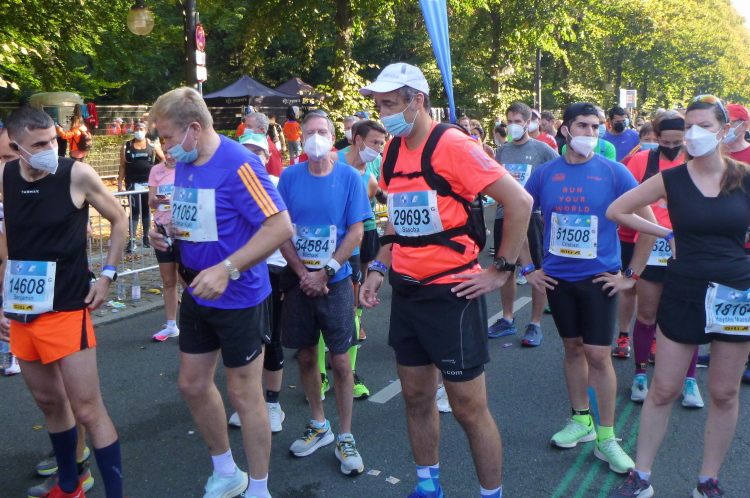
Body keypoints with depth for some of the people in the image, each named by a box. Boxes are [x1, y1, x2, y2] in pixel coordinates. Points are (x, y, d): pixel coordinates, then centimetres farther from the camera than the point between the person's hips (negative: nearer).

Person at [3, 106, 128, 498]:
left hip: (66, 309, -5)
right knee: (49, 403, 18)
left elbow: (119, 220, 2)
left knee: (87, 410, -4)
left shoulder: (77, 175, -11)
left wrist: (107, 274, -4)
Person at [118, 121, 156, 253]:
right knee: (134, 211, -2)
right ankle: (132, 240, -4)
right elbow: (122, 166, 2)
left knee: (146, 210, 8)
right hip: (132, 183, -1)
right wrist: (120, 184, -2)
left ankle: (146, 237, 19)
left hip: (148, 183, 1)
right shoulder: (127, 146, 3)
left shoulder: (152, 145, 3)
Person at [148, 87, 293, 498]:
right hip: (196, 294, 9)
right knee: (192, 384, 17)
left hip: (238, 296, -8)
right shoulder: (183, 164, 5)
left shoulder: (238, 163, -21)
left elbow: (280, 226, -27)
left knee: (243, 394, 3)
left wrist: (227, 269, -33)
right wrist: (165, 232, -2)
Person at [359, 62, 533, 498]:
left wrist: (501, 271, -14)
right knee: (417, 397, 17)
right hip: (406, 292, 7)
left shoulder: (453, 145, -15)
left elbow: (520, 202, -17)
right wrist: (380, 269, 10)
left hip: (450, 293, -7)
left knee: (469, 408, 3)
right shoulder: (394, 151, 7)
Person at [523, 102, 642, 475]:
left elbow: (649, 223, -4)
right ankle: (581, 421, 29)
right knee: (573, 348, 14)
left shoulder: (613, 172, -6)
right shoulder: (545, 173, 0)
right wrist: (528, 268, 5)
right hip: (557, 278, 3)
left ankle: (606, 438, 11)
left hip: (598, 279, -3)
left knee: (597, 354, -2)